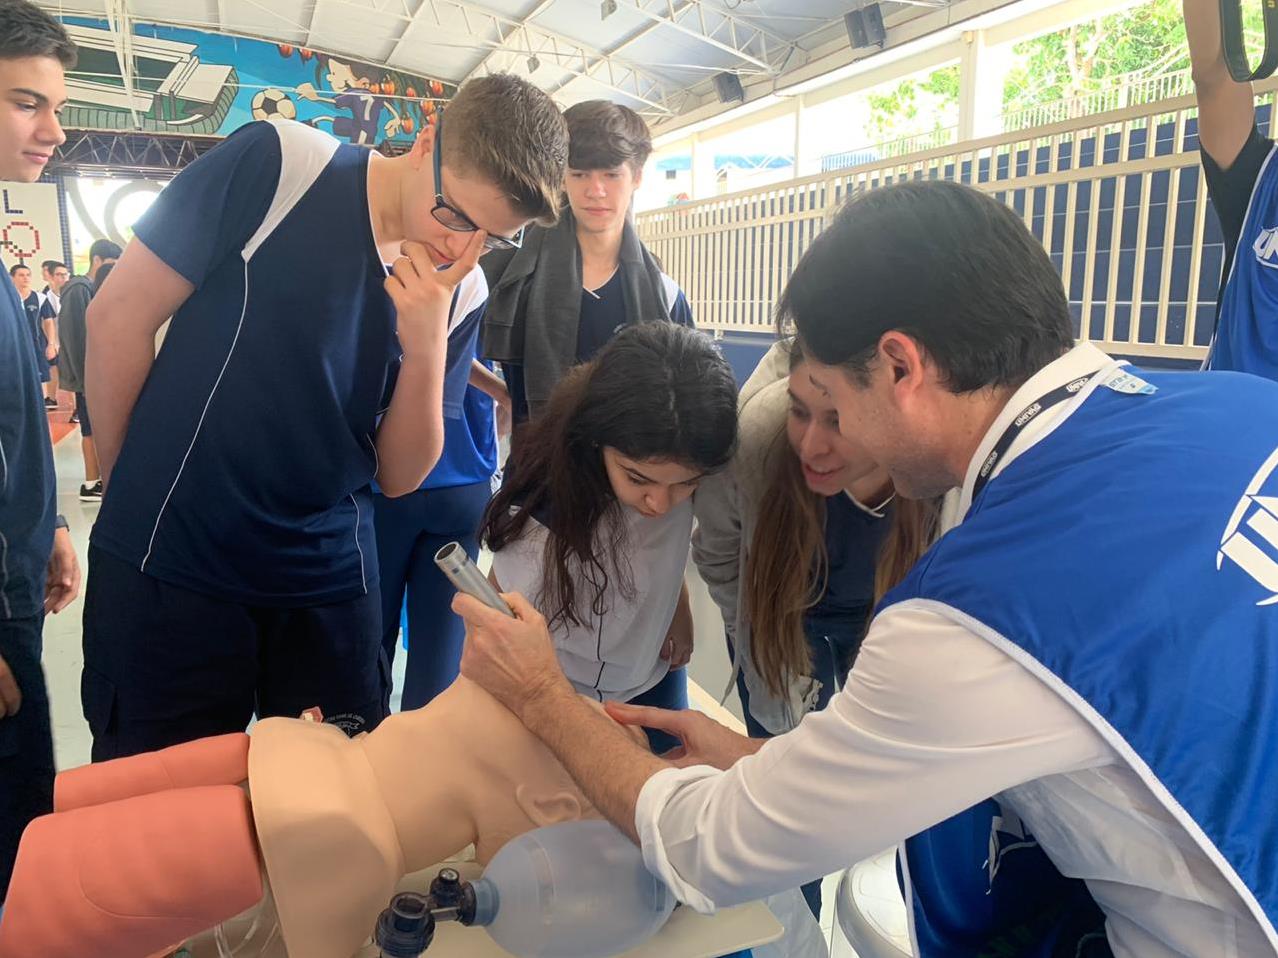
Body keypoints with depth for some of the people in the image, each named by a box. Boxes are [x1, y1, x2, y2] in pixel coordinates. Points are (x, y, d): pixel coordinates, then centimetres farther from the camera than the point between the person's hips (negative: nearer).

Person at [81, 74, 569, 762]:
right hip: (169, 562, -2)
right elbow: (119, 317, -6)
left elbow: (399, 476, -1)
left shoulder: (462, 293, -2)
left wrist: (426, 349, -17)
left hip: (328, 583, 3)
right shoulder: (276, 165, -13)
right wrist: (129, 492, 3)